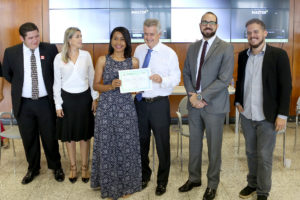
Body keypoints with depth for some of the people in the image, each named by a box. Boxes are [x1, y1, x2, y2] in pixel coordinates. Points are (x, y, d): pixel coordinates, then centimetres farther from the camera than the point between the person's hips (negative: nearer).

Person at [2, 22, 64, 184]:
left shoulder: (50, 49, -6)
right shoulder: (11, 52, -4)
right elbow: (6, 73, 13)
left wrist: (51, 87, 5)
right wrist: (19, 86, 12)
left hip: (45, 102, -1)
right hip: (23, 104, 1)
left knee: (50, 137, 10)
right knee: (29, 139, 15)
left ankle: (56, 167, 32)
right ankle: (33, 168, 35)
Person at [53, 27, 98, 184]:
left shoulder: (86, 55, -1)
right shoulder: (59, 58, -5)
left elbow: (92, 78, 5)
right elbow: (57, 83, 0)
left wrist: (94, 98, 2)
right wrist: (58, 105, -2)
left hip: (84, 97, 1)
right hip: (67, 98, -1)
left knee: (85, 134, 9)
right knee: (69, 135, 9)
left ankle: (84, 167, 24)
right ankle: (73, 167, 26)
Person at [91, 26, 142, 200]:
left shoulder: (133, 61, 6)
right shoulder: (103, 60, 3)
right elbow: (96, 85, 1)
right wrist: (111, 86, -16)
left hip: (126, 108, 1)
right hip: (107, 108, -1)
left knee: (126, 146, 6)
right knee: (107, 146, 5)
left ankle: (126, 185, 24)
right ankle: (109, 185, 23)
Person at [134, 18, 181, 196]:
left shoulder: (169, 53, -4)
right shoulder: (139, 50, 8)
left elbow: (176, 79, -9)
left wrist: (162, 80, -27)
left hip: (159, 103, -4)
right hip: (140, 101, 4)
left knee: (162, 144, 5)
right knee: (142, 141, 15)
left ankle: (162, 181, 25)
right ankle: (144, 175, 37)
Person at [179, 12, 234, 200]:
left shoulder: (226, 48, -7)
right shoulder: (193, 48, 10)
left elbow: (224, 79, -15)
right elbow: (186, 73, 10)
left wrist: (201, 96, -17)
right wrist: (192, 95, -7)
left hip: (214, 106, -5)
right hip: (194, 105, 5)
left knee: (214, 147, 7)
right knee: (194, 143, 16)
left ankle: (212, 184, 24)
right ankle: (194, 178, 33)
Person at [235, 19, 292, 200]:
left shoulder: (278, 55, -9)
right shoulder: (243, 55, 6)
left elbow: (286, 86, -10)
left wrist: (282, 114, -13)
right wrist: (238, 101, 7)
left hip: (267, 117, -4)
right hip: (246, 115, 4)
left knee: (264, 156, 4)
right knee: (251, 153, 16)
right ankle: (252, 184, 34)